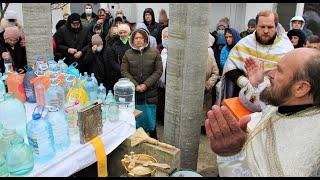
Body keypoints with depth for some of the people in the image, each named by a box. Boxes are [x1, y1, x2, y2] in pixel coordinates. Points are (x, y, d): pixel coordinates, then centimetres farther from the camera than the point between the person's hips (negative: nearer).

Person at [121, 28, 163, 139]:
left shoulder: (154, 52, 1)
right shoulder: (128, 54, 6)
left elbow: (158, 71, -3)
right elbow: (124, 71, 1)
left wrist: (146, 84, -11)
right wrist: (135, 85, -10)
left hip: (150, 91, -1)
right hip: (133, 92, 1)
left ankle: (153, 139, 24)